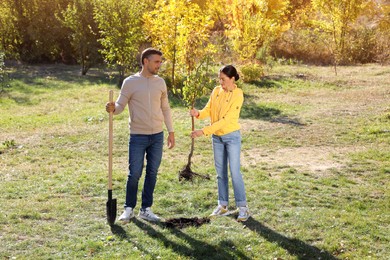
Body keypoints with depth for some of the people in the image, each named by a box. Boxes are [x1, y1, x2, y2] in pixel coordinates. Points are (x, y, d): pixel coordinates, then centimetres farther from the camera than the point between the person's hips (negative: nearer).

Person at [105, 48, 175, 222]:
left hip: (157, 136, 4)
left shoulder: (160, 82, 7)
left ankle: (146, 209, 20)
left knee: (152, 173, 8)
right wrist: (113, 108, -29)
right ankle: (129, 209, 15)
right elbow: (120, 105, -5)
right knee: (134, 174, -2)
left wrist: (171, 131, 12)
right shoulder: (130, 82, -6)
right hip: (138, 136, -4)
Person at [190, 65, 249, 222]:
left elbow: (226, 120, -22)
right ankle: (223, 206, 20)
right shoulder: (216, 91, 1)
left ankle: (243, 208, 3)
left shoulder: (238, 96, -17)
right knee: (220, 172, 11)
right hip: (217, 137, 6)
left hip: (231, 136, -6)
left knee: (235, 172, -5)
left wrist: (204, 131, -27)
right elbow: (208, 110, 0)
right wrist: (198, 113, -24)